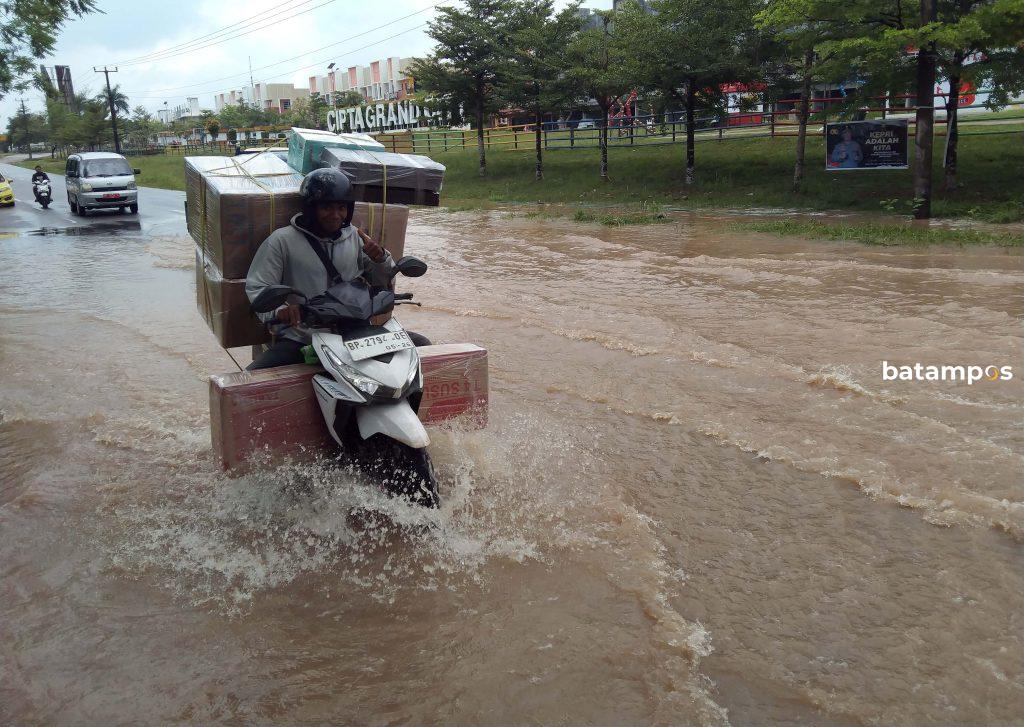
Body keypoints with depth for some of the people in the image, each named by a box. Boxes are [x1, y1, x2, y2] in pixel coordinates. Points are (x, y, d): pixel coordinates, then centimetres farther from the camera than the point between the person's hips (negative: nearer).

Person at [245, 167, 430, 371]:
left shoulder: (355, 238, 11)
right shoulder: (283, 240, -2)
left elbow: (383, 284, 18)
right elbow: (256, 287, -3)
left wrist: (380, 259, -4)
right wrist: (277, 310, -25)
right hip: (301, 341, -3)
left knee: (420, 345, -7)